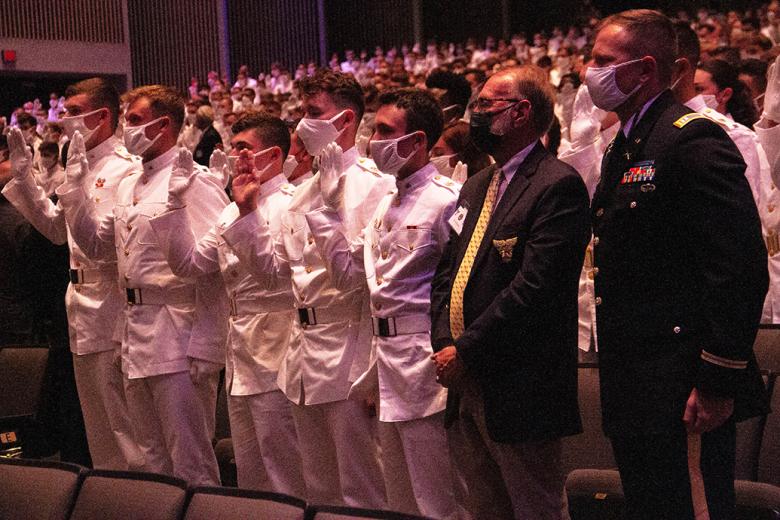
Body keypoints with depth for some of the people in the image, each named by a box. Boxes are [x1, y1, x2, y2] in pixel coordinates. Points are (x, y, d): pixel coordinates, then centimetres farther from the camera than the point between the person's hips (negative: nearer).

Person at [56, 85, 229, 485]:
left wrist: (204, 347, -22)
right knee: (154, 459, 17)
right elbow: (97, 245, 21)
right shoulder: (129, 186, 16)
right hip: (137, 338, 9)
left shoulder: (195, 182, -12)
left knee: (191, 463, -2)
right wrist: (73, 188, 11)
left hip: (179, 340, -9)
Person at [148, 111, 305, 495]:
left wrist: (247, 212, -26)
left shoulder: (290, 204, -10)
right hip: (240, 362, 9)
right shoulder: (233, 211, 17)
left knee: (285, 480, -2)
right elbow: (189, 264, 14)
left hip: (275, 360, -9)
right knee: (250, 476, 16)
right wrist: (174, 204, 6)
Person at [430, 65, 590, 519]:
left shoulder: (558, 185, -14)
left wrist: (465, 351, -18)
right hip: (466, 384, 9)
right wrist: (444, 342, 0)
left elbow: (535, 289, -22)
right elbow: (448, 272, 16)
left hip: (519, 392, -9)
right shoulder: (477, 187, 17)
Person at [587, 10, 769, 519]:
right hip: (633, 391, 10)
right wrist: (614, 373, 18)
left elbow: (741, 265, -21)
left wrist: (718, 381, -22)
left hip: (684, 395, -10)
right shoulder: (623, 149, 16)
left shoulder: (693, 139, -14)